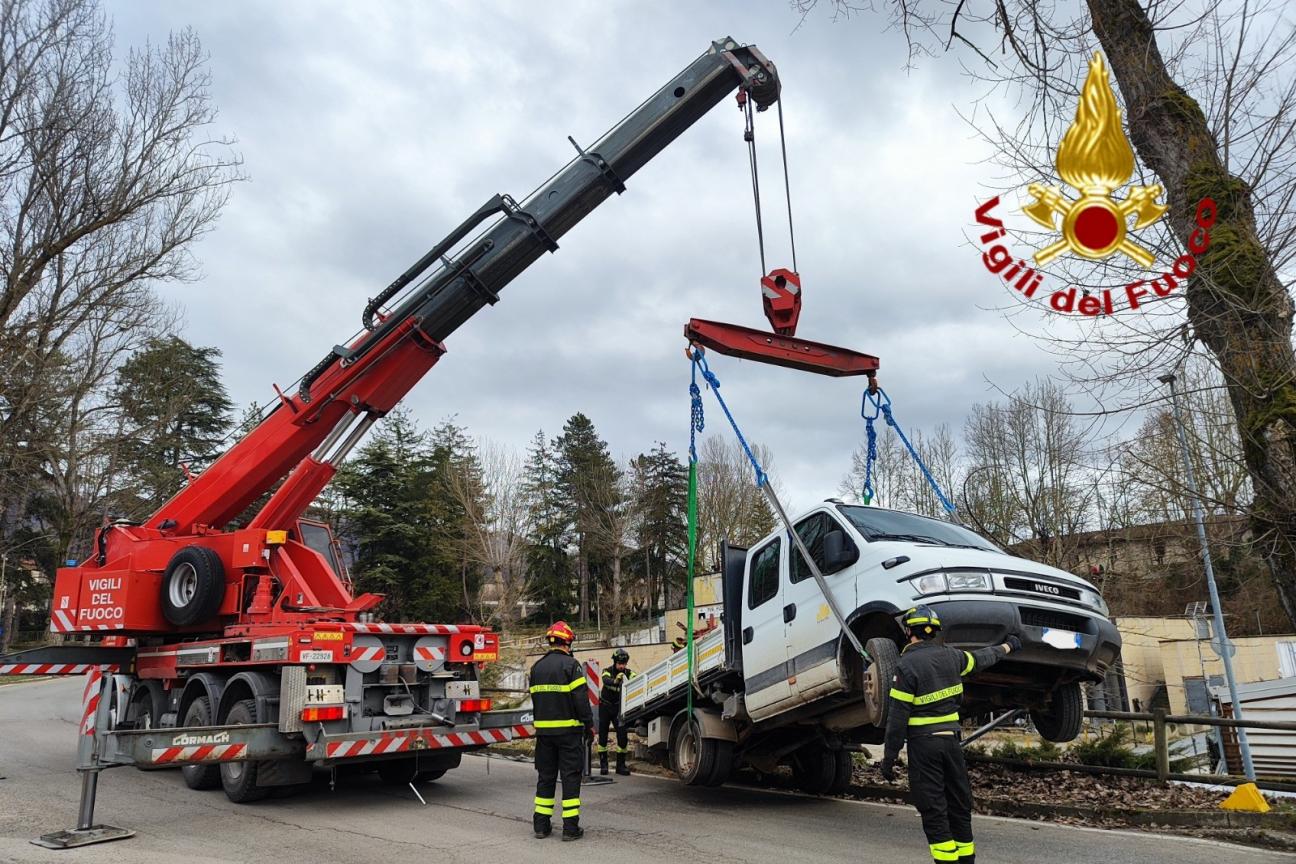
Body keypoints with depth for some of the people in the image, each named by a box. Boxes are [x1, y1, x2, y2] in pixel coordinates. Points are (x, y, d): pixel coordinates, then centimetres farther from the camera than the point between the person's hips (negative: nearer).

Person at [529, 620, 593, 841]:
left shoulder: (537, 667, 10)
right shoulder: (571, 665, -11)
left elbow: (534, 698, 14)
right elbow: (581, 698, -13)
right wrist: (589, 723, -4)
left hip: (543, 730, 6)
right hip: (569, 730, -5)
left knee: (546, 776, 13)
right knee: (570, 777, 1)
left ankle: (541, 825, 16)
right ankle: (570, 827, 2)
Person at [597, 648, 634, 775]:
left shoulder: (628, 672, -7)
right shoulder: (607, 671, -14)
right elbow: (606, 681, -36)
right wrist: (615, 681, -59)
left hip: (618, 708, 2)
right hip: (605, 706, -2)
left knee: (623, 735, -5)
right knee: (603, 736, 2)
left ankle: (620, 765, 6)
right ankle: (603, 764, 14)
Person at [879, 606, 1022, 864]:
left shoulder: (907, 665, -13)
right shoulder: (951, 656, 4)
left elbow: (898, 717, -14)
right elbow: (981, 658, 26)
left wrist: (889, 757, -8)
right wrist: (1007, 647, 46)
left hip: (923, 743, -6)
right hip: (951, 739, 6)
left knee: (932, 808, 0)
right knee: (959, 804, 16)